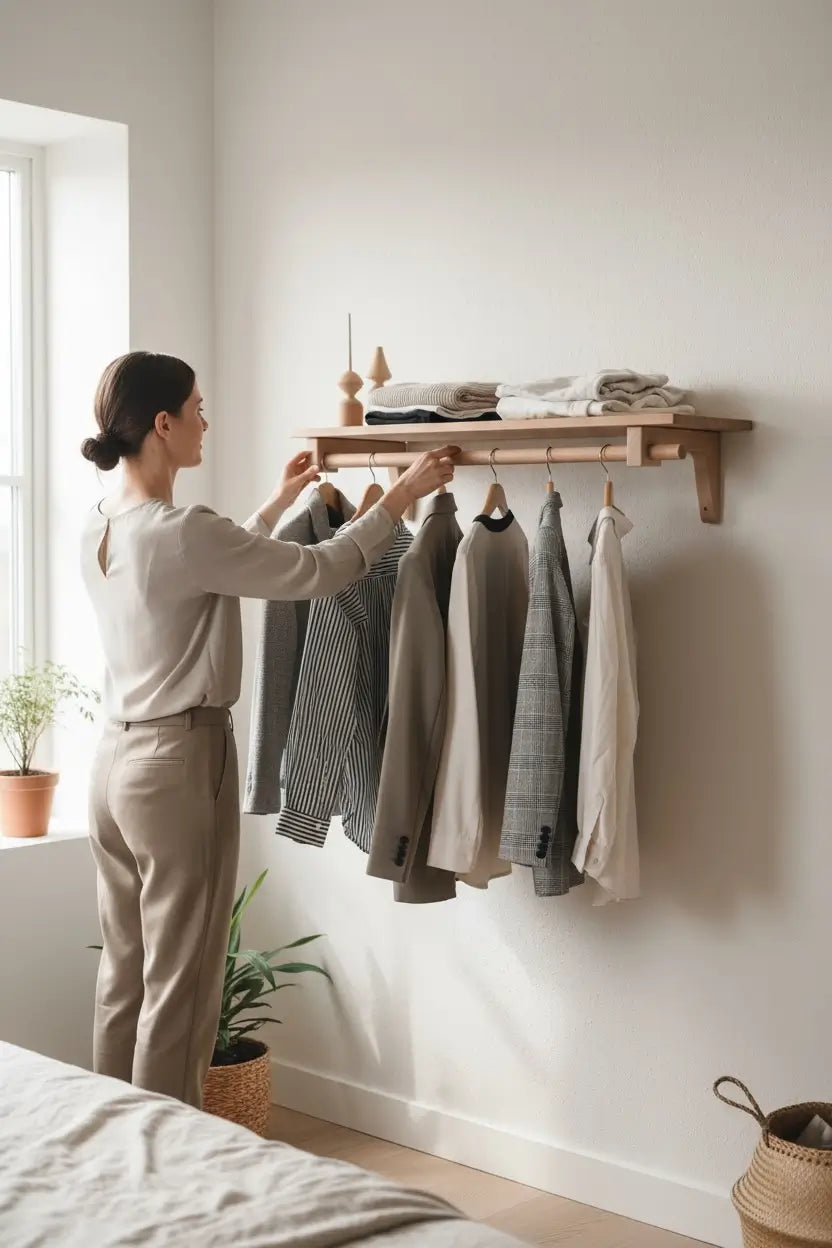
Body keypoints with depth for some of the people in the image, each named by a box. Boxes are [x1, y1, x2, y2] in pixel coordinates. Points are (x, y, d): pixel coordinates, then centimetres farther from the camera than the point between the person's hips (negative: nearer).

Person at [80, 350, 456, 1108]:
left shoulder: (100, 527, 7)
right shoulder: (178, 532, -21)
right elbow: (318, 572, -13)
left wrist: (280, 502, 30)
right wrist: (401, 496, -2)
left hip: (117, 760, 9)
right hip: (179, 764, -9)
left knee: (125, 973, 16)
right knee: (178, 986, 1)